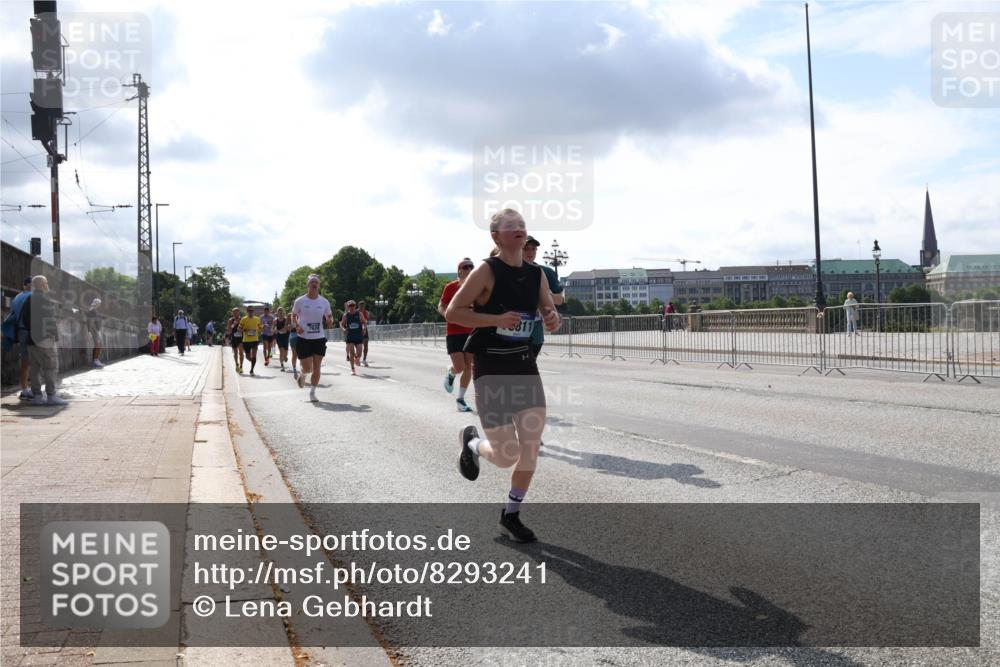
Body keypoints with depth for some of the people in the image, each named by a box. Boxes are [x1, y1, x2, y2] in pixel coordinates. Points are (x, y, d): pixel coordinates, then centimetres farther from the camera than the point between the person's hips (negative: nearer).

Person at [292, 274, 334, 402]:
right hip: (304, 338, -2)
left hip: (319, 338, 2)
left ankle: (312, 393, 15)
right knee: (307, 368, -4)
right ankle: (302, 375, 33)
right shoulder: (300, 301, -3)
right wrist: (297, 326, -10)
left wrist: (330, 321, -11)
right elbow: (293, 315, 9)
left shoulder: (324, 302, 2)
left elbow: (329, 316, 13)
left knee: (316, 368, 2)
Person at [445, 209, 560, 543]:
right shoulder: (487, 271, -11)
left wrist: (553, 318, -11)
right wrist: (498, 319, -23)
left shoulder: (536, 274, 5)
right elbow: (452, 312, -13)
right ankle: (471, 442, 33)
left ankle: (511, 514, 21)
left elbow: (549, 313, 13)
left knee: (531, 447, 0)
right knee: (507, 456, -3)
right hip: (491, 368, -5)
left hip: (524, 364, 5)